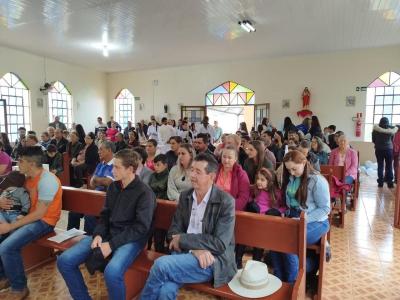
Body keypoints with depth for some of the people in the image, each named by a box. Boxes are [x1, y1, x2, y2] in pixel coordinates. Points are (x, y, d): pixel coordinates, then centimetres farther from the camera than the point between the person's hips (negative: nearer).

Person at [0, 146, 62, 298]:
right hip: (30, 217, 9)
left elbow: (39, 213, -23)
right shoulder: (28, 177, 5)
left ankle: (19, 288, -1)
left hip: (44, 221, -9)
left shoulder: (47, 180, -22)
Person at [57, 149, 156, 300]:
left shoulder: (145, 193, -13)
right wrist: (98, 234, -5)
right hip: (108, 234, 7)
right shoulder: (113, 187, 8)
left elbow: (141, 228, -17)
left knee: (112, 272, -35)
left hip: (131, 239, -7)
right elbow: (105, 215, 15)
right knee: (64, 261, -6)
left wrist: (112, 244, -19)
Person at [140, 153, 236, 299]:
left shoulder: (226, 201, -10)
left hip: (214, 260, -3)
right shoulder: (185, 196, 6)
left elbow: (220, 244, -14)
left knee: (161, 264, -25)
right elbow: (174, 230, 5)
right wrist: (194, 248, -15)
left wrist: (182, 239, -13)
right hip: (185, 252, 4)